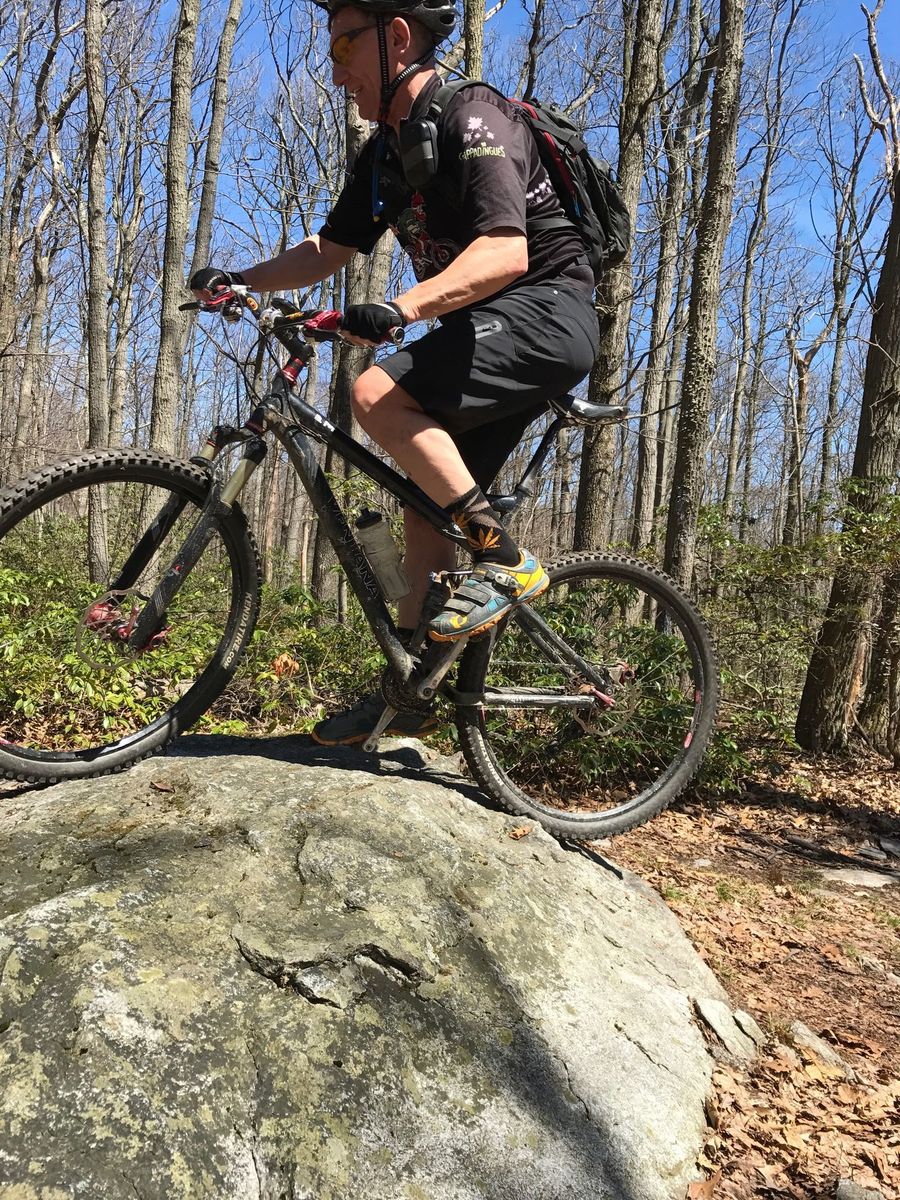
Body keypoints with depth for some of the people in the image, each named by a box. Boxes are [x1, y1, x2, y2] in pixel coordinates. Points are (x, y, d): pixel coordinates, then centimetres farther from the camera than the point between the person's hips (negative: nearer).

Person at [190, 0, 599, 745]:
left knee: (377, 396, -25)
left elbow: (504, 253, -27)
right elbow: (329, 250, 16)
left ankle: (507, 562, -17)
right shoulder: (386, 153, 14)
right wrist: (240, 279, 1)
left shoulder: (472, 119, -13)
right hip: (492, 334, 9)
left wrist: (403, 307, -40)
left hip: (546, 314, -9)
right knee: (428, 497, 5)